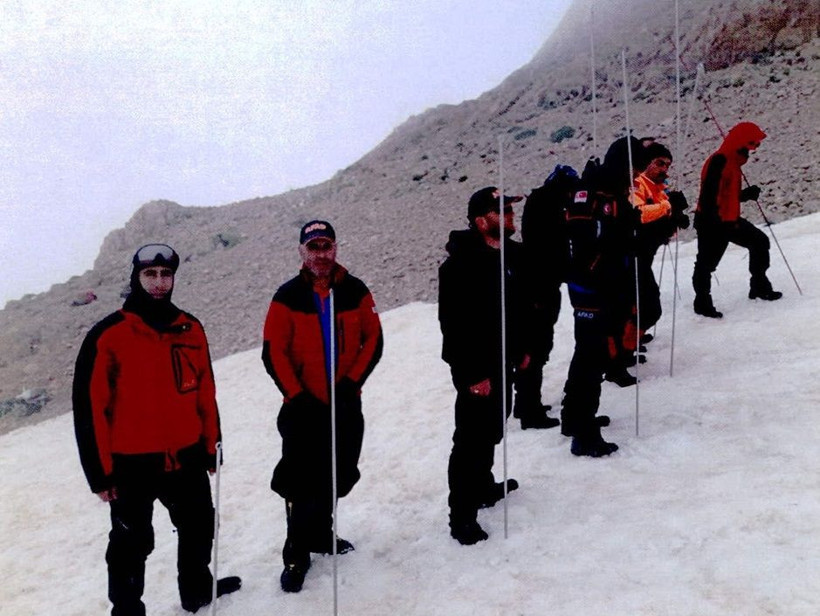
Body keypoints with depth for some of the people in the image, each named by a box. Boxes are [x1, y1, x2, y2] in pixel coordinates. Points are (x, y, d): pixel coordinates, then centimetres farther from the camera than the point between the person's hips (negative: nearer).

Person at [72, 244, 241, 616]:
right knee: (132, 544, 10)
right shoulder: (108, 335, -12)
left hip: (186, 458, 5)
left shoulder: (190, 329, 3)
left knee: (198, 526, 22)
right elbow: (90, 407, -10)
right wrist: (100, 471, -10)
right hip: (131, 464, -5)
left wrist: (211, 446, 10)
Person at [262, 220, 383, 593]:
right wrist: (297, 396, -14)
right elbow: (273, 353, -7)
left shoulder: (355, 291, -1)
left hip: (346, 404, 3)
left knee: (337, 476, 15)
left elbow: (373, 340, 1)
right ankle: (296, 555, 14)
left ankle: (321, 534, 37)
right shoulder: (288, 296, -6)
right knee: (302, 483, -1)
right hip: (304, 405, -3)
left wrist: (352, 381, -10)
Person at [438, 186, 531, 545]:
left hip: (502, 358, 9)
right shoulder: (461, 265, -23)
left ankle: (483, 485, 43)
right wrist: (473, 374, -22)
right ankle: (462, 516, 10)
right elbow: (455, 324, -24)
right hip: (474, 367, -9)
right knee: (471, 437, -2)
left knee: (492, 428, 22)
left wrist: (520, 350, 17)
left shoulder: (512, 254, 4)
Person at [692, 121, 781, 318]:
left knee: (760, 241, 15)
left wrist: (747, 194, 4)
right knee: (706, 263, 0)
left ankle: (760, 287, 27)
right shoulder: (719, 162, -19)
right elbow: (709, 194, -27)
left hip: (731, 220, 10)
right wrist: (711, 221, -28)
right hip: (712, 223, -10)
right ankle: (702, 303, 14)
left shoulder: (734, 162, 13)